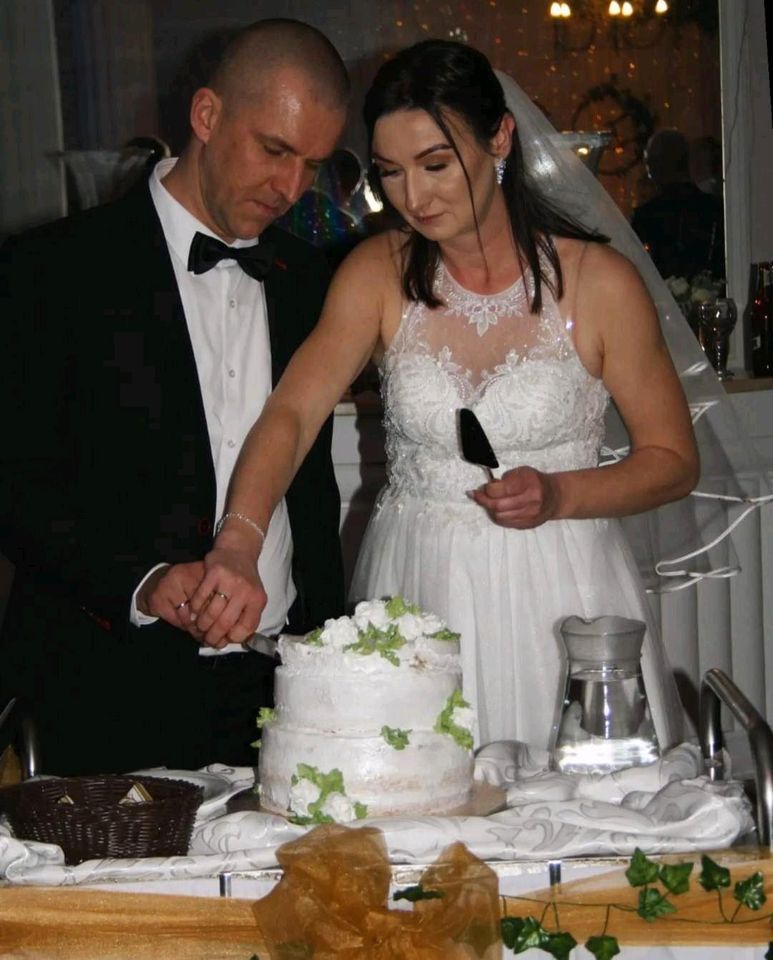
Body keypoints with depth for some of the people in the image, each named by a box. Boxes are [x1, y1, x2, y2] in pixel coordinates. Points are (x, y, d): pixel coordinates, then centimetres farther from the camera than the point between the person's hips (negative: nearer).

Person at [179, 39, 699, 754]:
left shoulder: (597, 280, -6)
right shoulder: (380, 273, -1)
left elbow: (674, 459, 1)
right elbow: (292, 412, -14)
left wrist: (557, 496, -17)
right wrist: (240, 545, -31)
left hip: (558, 591, -1)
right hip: (414, 586, 2)